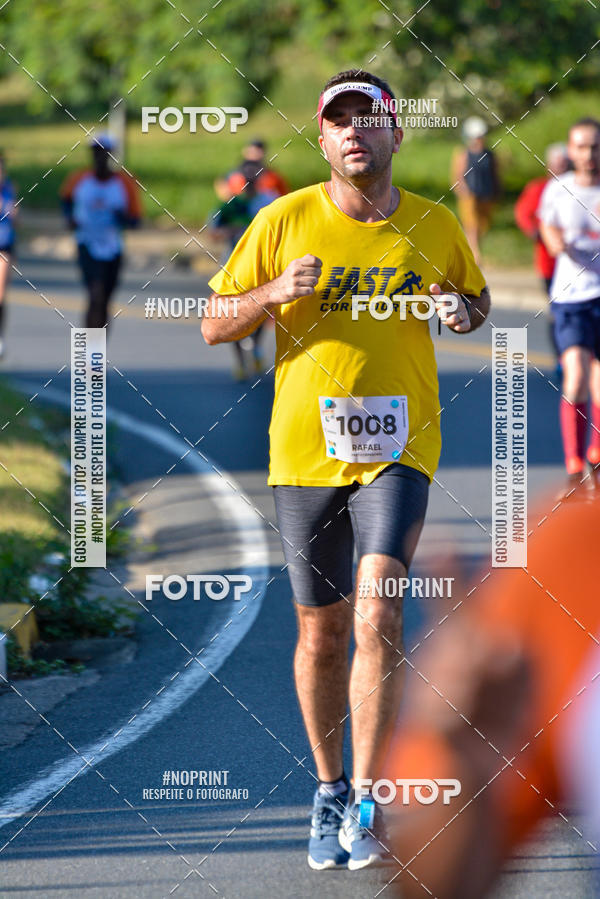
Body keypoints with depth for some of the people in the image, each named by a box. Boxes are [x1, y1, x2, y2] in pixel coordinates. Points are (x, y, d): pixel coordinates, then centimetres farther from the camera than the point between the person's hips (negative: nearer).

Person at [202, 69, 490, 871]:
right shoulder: (284, 221, -1)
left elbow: (477, 299, 21)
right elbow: (214, 326, 4)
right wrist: (274, 293, -16)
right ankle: (329, 789, 28)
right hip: (305, 447, 1)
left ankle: (367, 803, -15)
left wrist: (465, 312, -4)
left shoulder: (435, 226, 3)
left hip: (400, 444, -1)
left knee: (378, 610, -18)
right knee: (322, 631, 8)